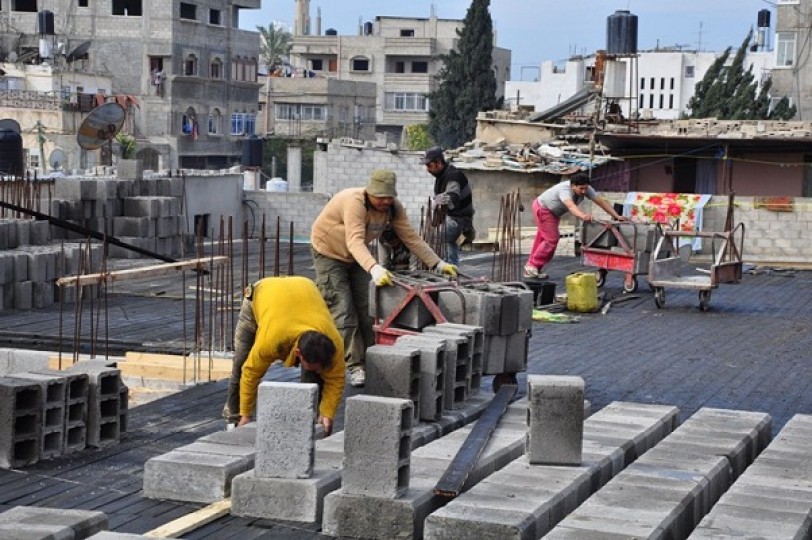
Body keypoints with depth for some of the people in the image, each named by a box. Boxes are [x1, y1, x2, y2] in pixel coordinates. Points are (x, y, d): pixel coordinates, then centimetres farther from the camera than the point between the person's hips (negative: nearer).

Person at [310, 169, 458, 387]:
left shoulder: (393, 207, -14)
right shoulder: (354, 202, -37)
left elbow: (411, 237, -11)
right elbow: (355, 241, -49)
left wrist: (438, 264, -18)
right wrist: (375, 269, -64)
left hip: (356, 257, 7)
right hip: (329, 253, -7)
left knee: (365, 309, 4)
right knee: (342, 311, -12)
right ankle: (355, 366, -13)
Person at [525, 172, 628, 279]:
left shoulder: (586, 189, -18)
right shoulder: (565, 190, -39)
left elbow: (602, 201, -19)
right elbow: (571, 205, -58)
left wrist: (617, 216, -29)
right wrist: (583, 216, -77)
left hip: (553, 212, 8)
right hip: (542, 209, -8)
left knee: (542, 239, 13)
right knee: (551, 239, -14)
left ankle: (531, 268, 22)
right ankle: (532, 267, -4)